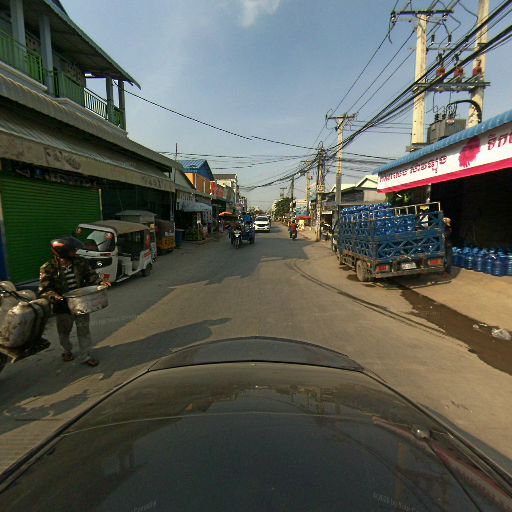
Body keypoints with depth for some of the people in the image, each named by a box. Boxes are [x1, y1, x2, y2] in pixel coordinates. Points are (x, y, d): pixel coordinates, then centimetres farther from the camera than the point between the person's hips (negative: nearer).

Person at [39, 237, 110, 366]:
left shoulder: (80, 262, -7)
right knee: (64, 331, 20)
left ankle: (85, 356, 19)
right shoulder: (48, 268, -16)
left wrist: (99, 282, -13)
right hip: (63, 306, -2)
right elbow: (44, 290, -14)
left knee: (84, 330, 6)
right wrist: (54, 296, -32)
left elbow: (90, 274, 5)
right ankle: (67, 351, 46)